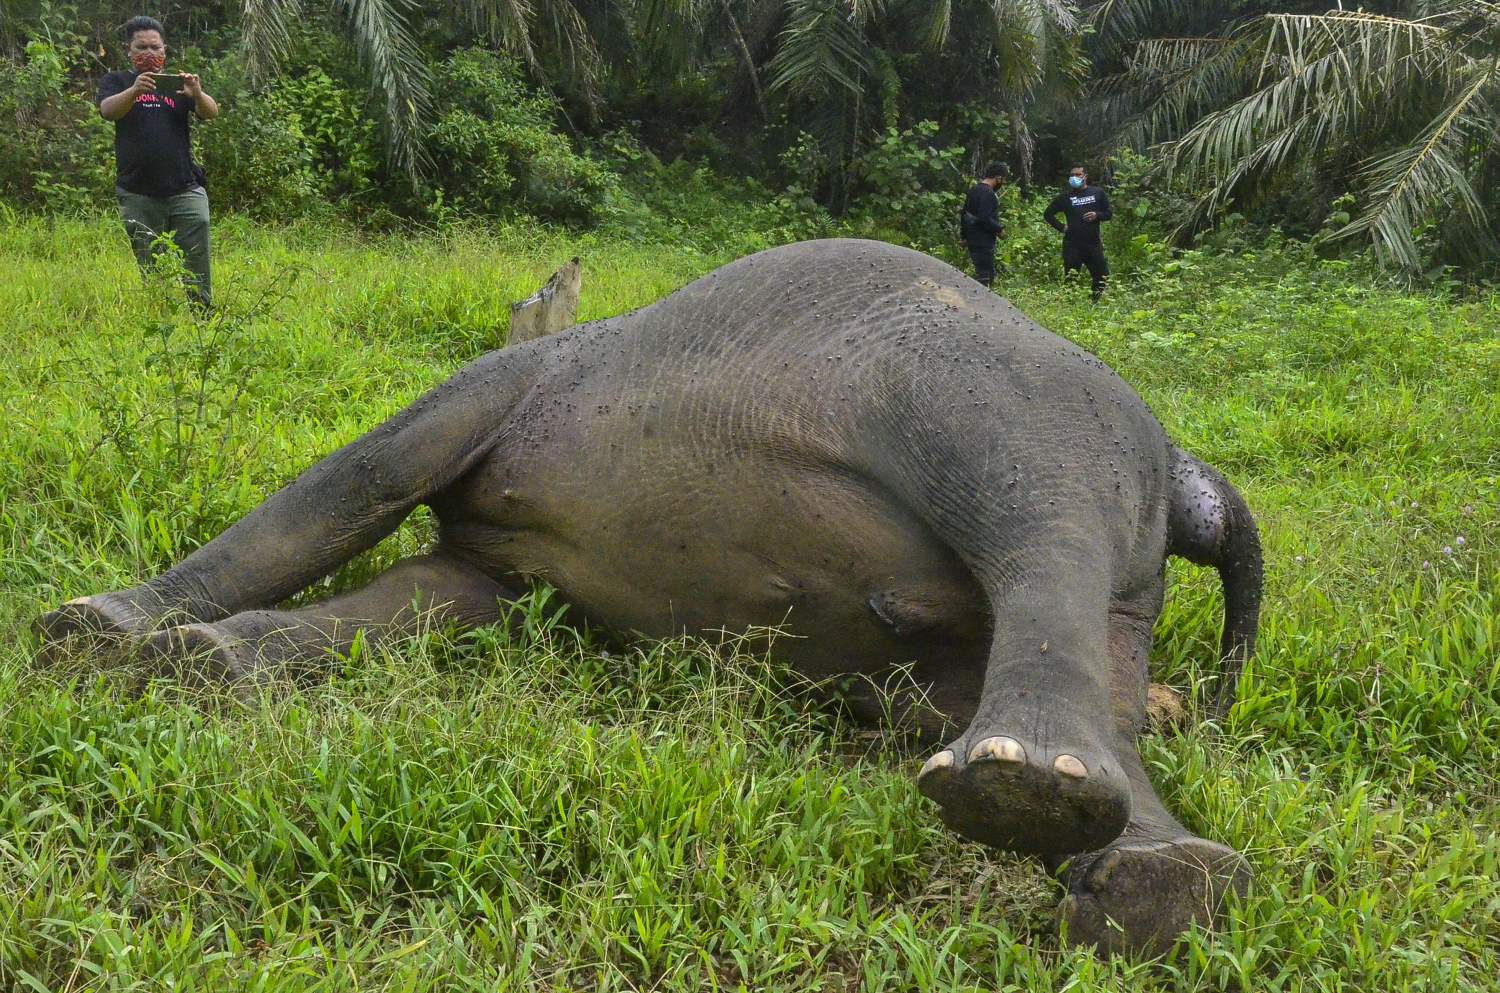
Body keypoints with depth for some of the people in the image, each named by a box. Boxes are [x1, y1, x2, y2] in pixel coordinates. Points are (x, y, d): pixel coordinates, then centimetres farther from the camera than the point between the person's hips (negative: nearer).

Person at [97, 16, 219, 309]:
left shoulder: (177, 83, 14)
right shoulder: (116, 82, 11)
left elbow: (211, 113, -2)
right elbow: (108, 110, -12)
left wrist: (197, 94, -26)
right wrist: (134, 91, -33)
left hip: (185, 189, 0)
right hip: (137, 194, 0)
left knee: (197, 263, -11)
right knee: (148, 268, 2)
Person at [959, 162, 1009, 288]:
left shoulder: (974, 190, 14)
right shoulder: (987, 193, -18)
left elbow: (964, 214, 20)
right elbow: (985, 218, -26)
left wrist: (964, 235, 26)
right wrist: (999, 229, -12)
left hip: (972, 239, 10)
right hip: (983, 242, -10)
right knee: (985, 275, -6)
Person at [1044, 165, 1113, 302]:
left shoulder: (1098, 193, 8)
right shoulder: (1065, 196, 7)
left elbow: (1109, 213, 11)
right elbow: (1048, 214, 14)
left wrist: (1097, 215, -10)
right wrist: (1061, 228, 2)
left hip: (1093, 243, 1)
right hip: (1072, 245, -1)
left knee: (1102, 277, 2)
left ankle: (1095, 303, 17)